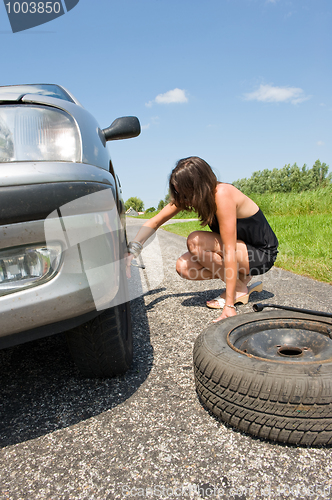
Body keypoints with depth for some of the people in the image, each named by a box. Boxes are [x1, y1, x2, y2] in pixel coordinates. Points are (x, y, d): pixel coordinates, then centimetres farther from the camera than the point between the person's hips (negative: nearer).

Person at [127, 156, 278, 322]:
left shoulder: (222, 195, -30)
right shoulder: (188, 195, -8)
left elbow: (229, 250, -33)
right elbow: (154, 222, -5)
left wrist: (229, 305, -34)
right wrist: (133, 249, -22)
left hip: (262, 254, -7)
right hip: (240, 247, 7)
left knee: (195, 241, -26)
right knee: (183, 266, -11)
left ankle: (239, 289, -7)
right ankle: (242, 278, 5)